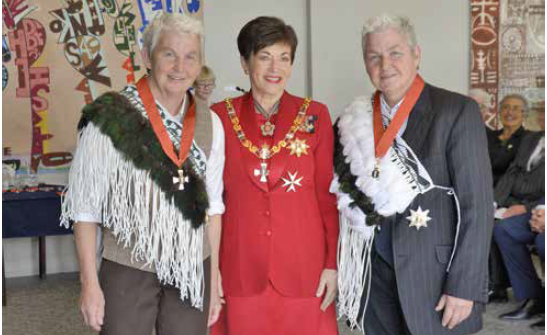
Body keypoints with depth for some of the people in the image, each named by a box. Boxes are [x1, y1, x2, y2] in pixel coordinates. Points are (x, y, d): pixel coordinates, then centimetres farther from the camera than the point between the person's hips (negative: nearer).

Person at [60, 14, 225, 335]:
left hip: (193, 271, 4)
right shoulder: (110, 119, -12)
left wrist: (213, 278, 9)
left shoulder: (210, 125, 1)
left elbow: (212, 206, 8)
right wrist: (90, 283, -8)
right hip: (128, 271, -3)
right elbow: (86, 207, -7)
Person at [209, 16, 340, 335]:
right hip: (239, 266, 1)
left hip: (303, 264, 0)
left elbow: (328, 195, 1)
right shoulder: (220, 116, 1)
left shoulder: (315, 116, 0)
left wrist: (332, 262, -2)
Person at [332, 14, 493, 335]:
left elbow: (477, 205, -11)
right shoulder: (357, 120, 5)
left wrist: (464, 287, -14)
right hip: (376, 277, 4)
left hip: (434, 279, -4)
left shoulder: (458, 111, -9)